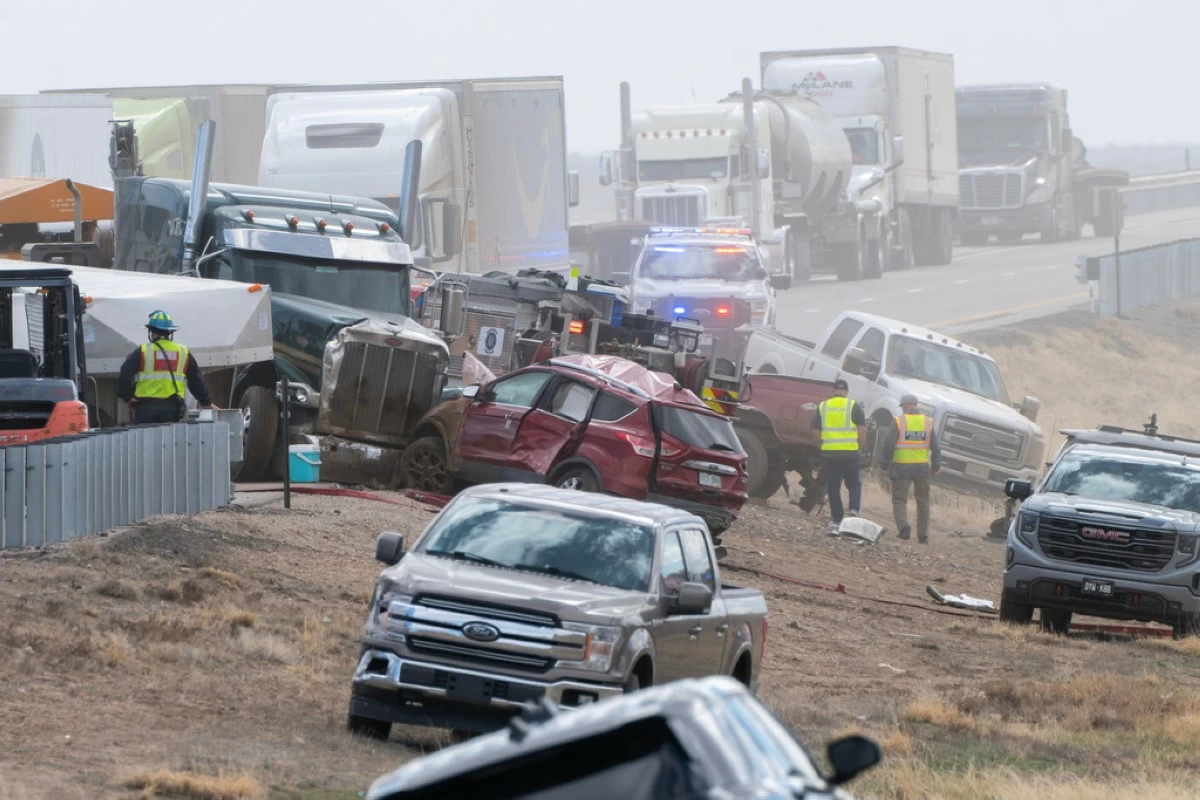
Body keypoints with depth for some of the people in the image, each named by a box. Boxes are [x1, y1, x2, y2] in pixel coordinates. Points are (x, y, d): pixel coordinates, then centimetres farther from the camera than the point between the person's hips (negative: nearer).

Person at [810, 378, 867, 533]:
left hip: (829, 452, 1)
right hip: (850, 453, -1)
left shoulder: (823, 407, 7)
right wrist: (860, 448, 7)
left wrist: (821, 446, 18)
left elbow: (815, 430, 7)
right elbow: (862, 430, -5)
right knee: (854, 484, 13)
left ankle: (836, 521, 5)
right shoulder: (854, 406, 0)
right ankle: (854, 509, -10)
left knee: (833, 487, 7)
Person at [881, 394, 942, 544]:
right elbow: (935, 447, 5)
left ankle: (903, 526, -20)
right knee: (923, 501, 14)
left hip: (901, 468, -3)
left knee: (899, 500, 4)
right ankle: (923, 535, 13)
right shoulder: (928, 422, 3)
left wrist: (886, 462, 2)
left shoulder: (898, 421, -7)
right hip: (922, 467, 3)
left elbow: (889, 445, -10)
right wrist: (936, 466, 14)